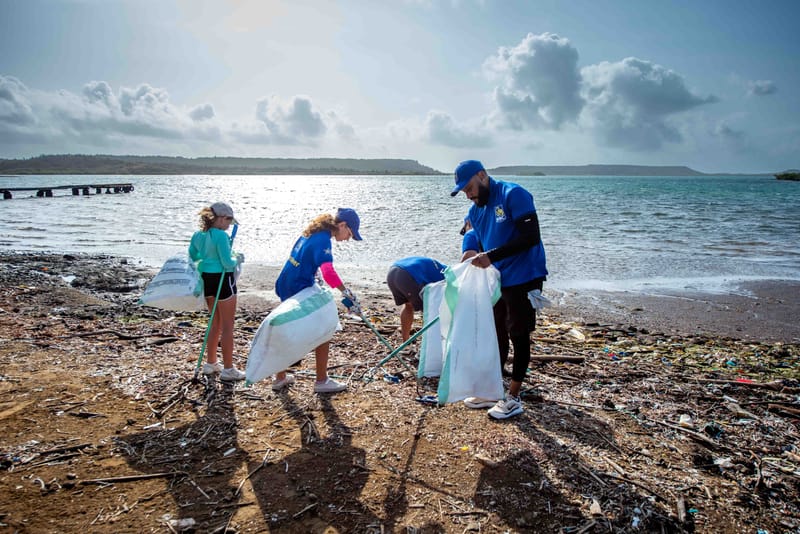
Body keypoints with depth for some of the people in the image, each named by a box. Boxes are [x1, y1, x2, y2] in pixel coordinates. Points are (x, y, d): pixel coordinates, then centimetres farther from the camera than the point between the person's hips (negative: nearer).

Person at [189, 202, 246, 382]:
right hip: (222, 279, -8)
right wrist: (238, 259, 0)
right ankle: (228, 369, 9)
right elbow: (227, 263, -19)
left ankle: (211, 363, 30)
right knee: (227, 326, 2)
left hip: (206, 279, 8)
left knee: (215, 323, 21)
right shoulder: (221, 235, -18)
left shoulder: (198, 235, 6)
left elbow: (192, 257, 18)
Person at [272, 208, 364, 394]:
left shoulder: (311, 233, 10)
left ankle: (280, 378, 32)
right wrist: (348, 294, -35)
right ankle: (322, 381, 14)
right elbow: (328, 271, -35)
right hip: (300, 292, -9)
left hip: (286, 288, 9)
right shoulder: (323, 240, -19)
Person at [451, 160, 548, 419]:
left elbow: (531, 237, -24)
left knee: (519, 336, 2)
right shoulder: (476, 210, 8)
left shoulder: (513, 194, -16)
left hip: (523, 278, -8)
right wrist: (476, 257, -2)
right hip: (496, 279, 8)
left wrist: (492, 256, -27)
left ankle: (513, 398, 13)